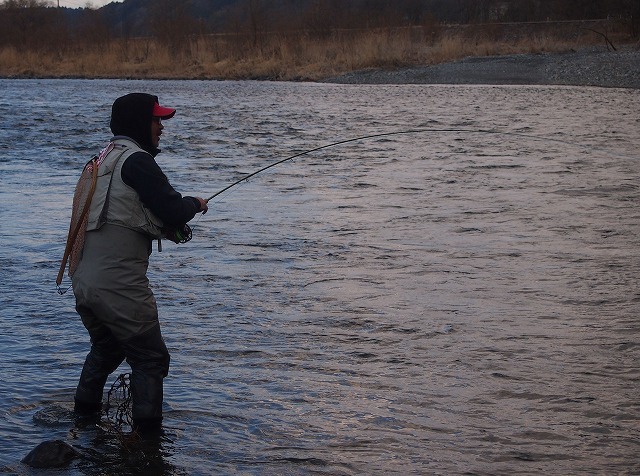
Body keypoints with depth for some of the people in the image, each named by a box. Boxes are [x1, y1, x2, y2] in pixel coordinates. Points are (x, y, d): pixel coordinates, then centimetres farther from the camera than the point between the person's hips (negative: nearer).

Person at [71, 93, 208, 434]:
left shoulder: (104, 159, 18)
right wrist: (195, 204, 5)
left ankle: (83, 414, 37)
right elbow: (172, 212, -16)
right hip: (118, 284, -9)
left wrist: (166, 227, 15)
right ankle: (147, 433, 1)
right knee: (150, 358, 1)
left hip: (83, 278, 9)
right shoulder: (137, 160, -12)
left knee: (106, 347, 29)